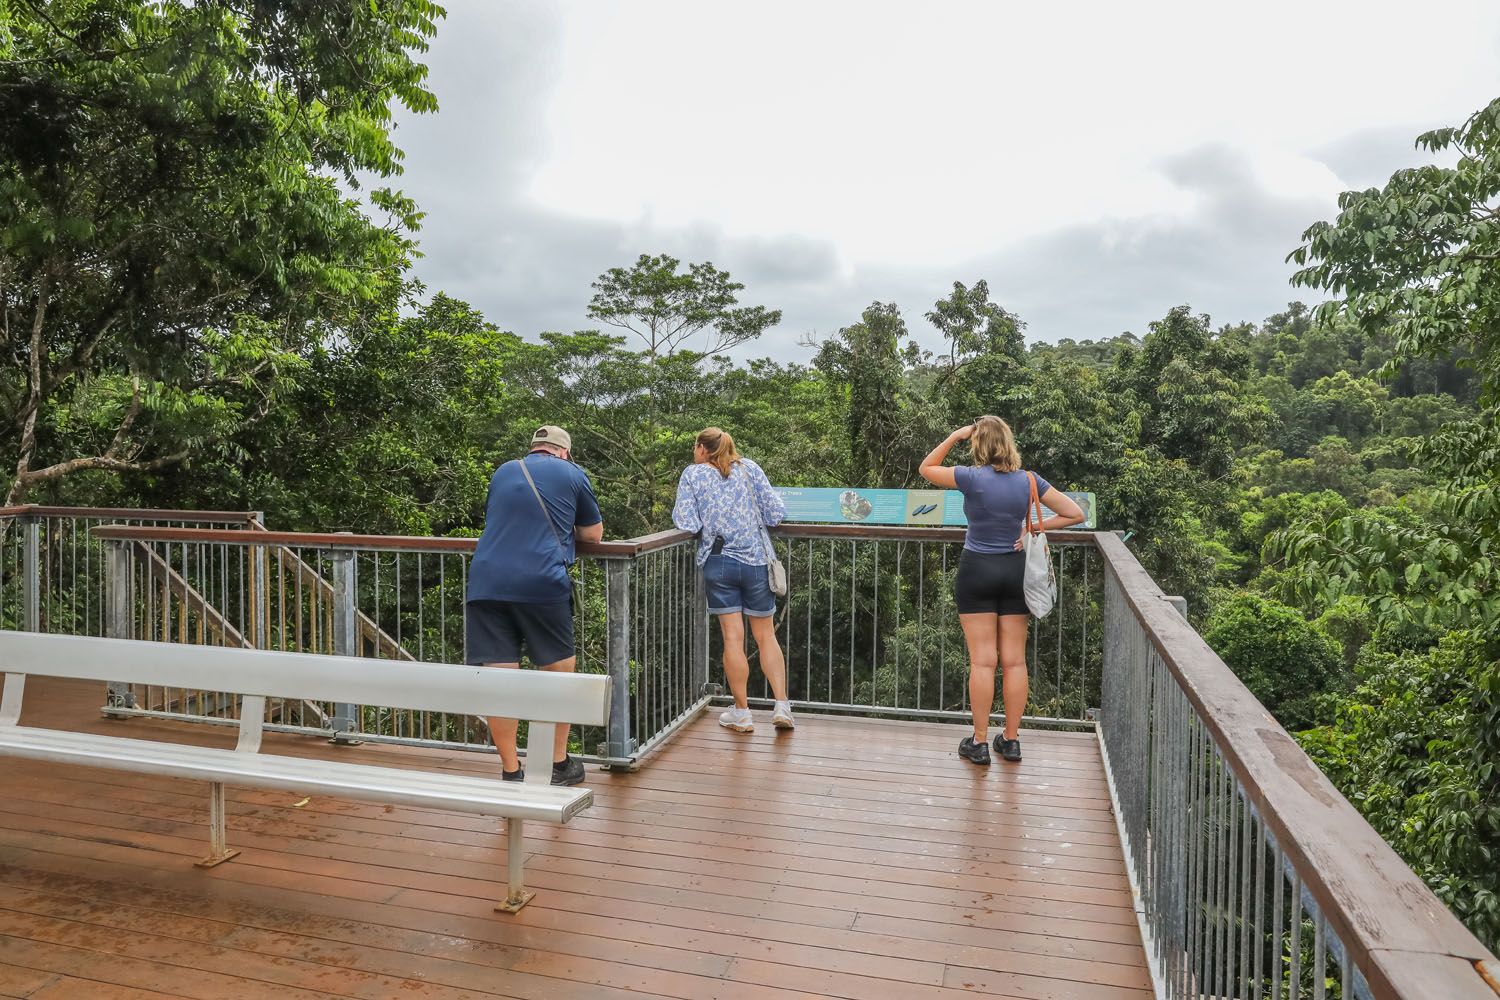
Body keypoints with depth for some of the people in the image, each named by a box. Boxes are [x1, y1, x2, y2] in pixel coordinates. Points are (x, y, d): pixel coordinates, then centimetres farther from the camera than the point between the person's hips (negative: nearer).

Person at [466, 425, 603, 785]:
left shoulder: (502, 472, 23)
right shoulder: (573, 475, 13)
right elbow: (594, 534, 19)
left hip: (486, 582, 3)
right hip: (543, 583, -3)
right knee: (560, 672, 12)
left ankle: (510, 772, 11)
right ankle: (560, 764, 21)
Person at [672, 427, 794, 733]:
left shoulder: (692, 474, 1)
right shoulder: (749, 468, 5)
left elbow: (686, 523, -9)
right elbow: (776, 513, 1)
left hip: (717, 563, -1)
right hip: (756, 561, 1)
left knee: (732, 638, 3)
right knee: (766, 637, 10)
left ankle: (742, 714, 11)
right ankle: (782, 705, 5)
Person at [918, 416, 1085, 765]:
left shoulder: (973, 478, -13)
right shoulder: (1028, 481, -2)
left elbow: (926, 468, 4)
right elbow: (1075, 513, 2)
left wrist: (954, 436, 2)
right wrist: (1035, 527, 5)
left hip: (977, 570, -3)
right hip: (1016, 570, 3)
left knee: (982, 661, 2)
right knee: (1014, 661, 9)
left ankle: (979, 743, 9)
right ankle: (1011, 740, 18)